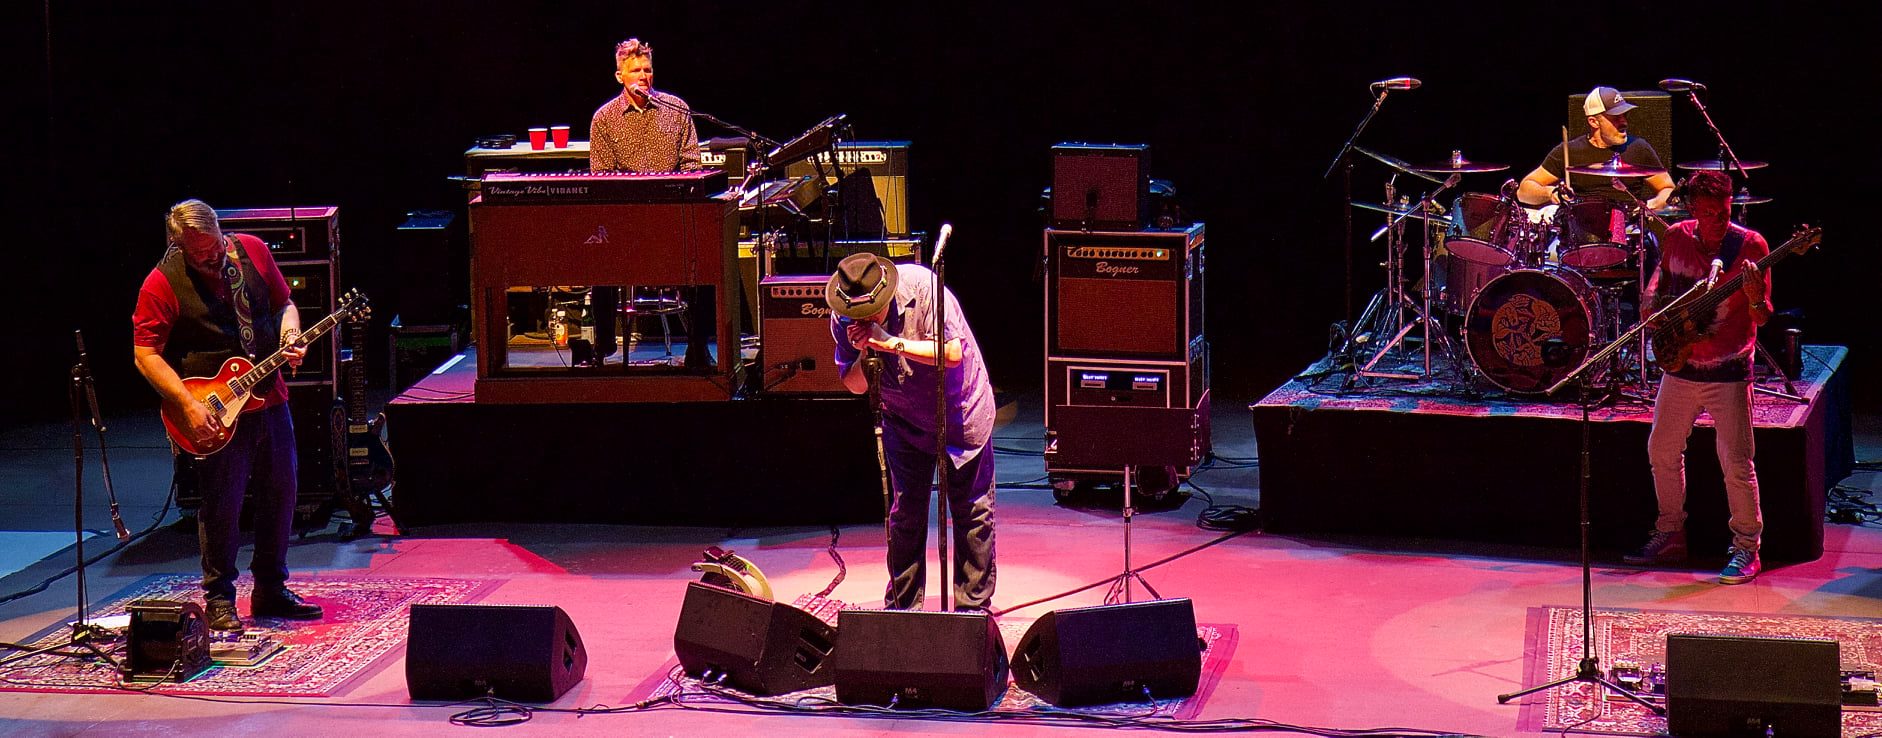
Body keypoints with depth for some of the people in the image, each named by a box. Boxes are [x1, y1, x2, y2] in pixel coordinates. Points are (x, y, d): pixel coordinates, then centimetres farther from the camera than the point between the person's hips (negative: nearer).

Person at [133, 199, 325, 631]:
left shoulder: (252, 251, 1)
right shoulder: (163, 284, -13)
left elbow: (284, 303, 14)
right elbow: (146, 355, -13)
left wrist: (290, 336, -8)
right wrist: (188, 406, -20)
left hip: (270, 400, 5)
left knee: (280, 495, 11)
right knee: (222, 506, -3)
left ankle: (271, 589, 25)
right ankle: (220, 599, 11)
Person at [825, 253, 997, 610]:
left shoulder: (921, 287, -27)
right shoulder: (843, 319, -14)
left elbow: (953, 352, -31)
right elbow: (855, 385, -7)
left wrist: (890, 342, -35)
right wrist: (863, 353, -28)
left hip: (960, 410, -3)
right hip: (904, 418, 3)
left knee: (973, 511, 1)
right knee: (906, 514, 1)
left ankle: (974, 606, 10)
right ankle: (901, 606, 12)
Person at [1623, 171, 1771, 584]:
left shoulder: (1749, 246, -12)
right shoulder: (1676, 238, 0)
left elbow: (1762, 318, -13)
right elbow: (1659, 281, 19)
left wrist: (1753, 297, -34)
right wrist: (1652, 302, -2)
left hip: (1728, 374, -5)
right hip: (1680, 368, 5)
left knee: (1736, 463, -6)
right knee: (1662, 451, 13)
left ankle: (1746, 549, 6)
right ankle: (1671, 535, 30)